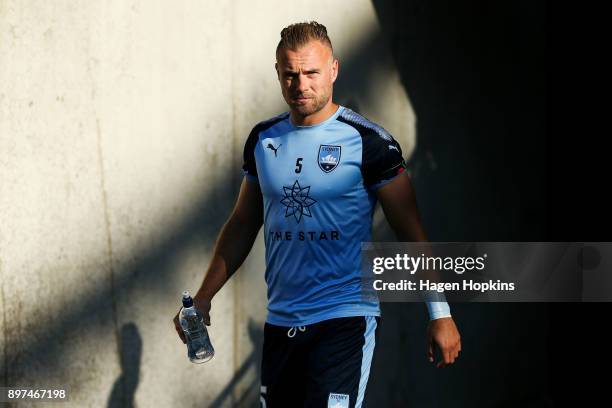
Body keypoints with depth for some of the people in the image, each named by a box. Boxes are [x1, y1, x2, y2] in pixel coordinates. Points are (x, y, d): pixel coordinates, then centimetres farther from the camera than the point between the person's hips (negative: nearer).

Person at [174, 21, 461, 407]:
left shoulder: (367, 141, -7)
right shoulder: (263, 139, 9)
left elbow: (411, 232, -6)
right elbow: (243, 225, 18)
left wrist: (440, 314, -10)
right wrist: (203, 299, 13)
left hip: (344, 322, -5)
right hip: (280, 324, 5)